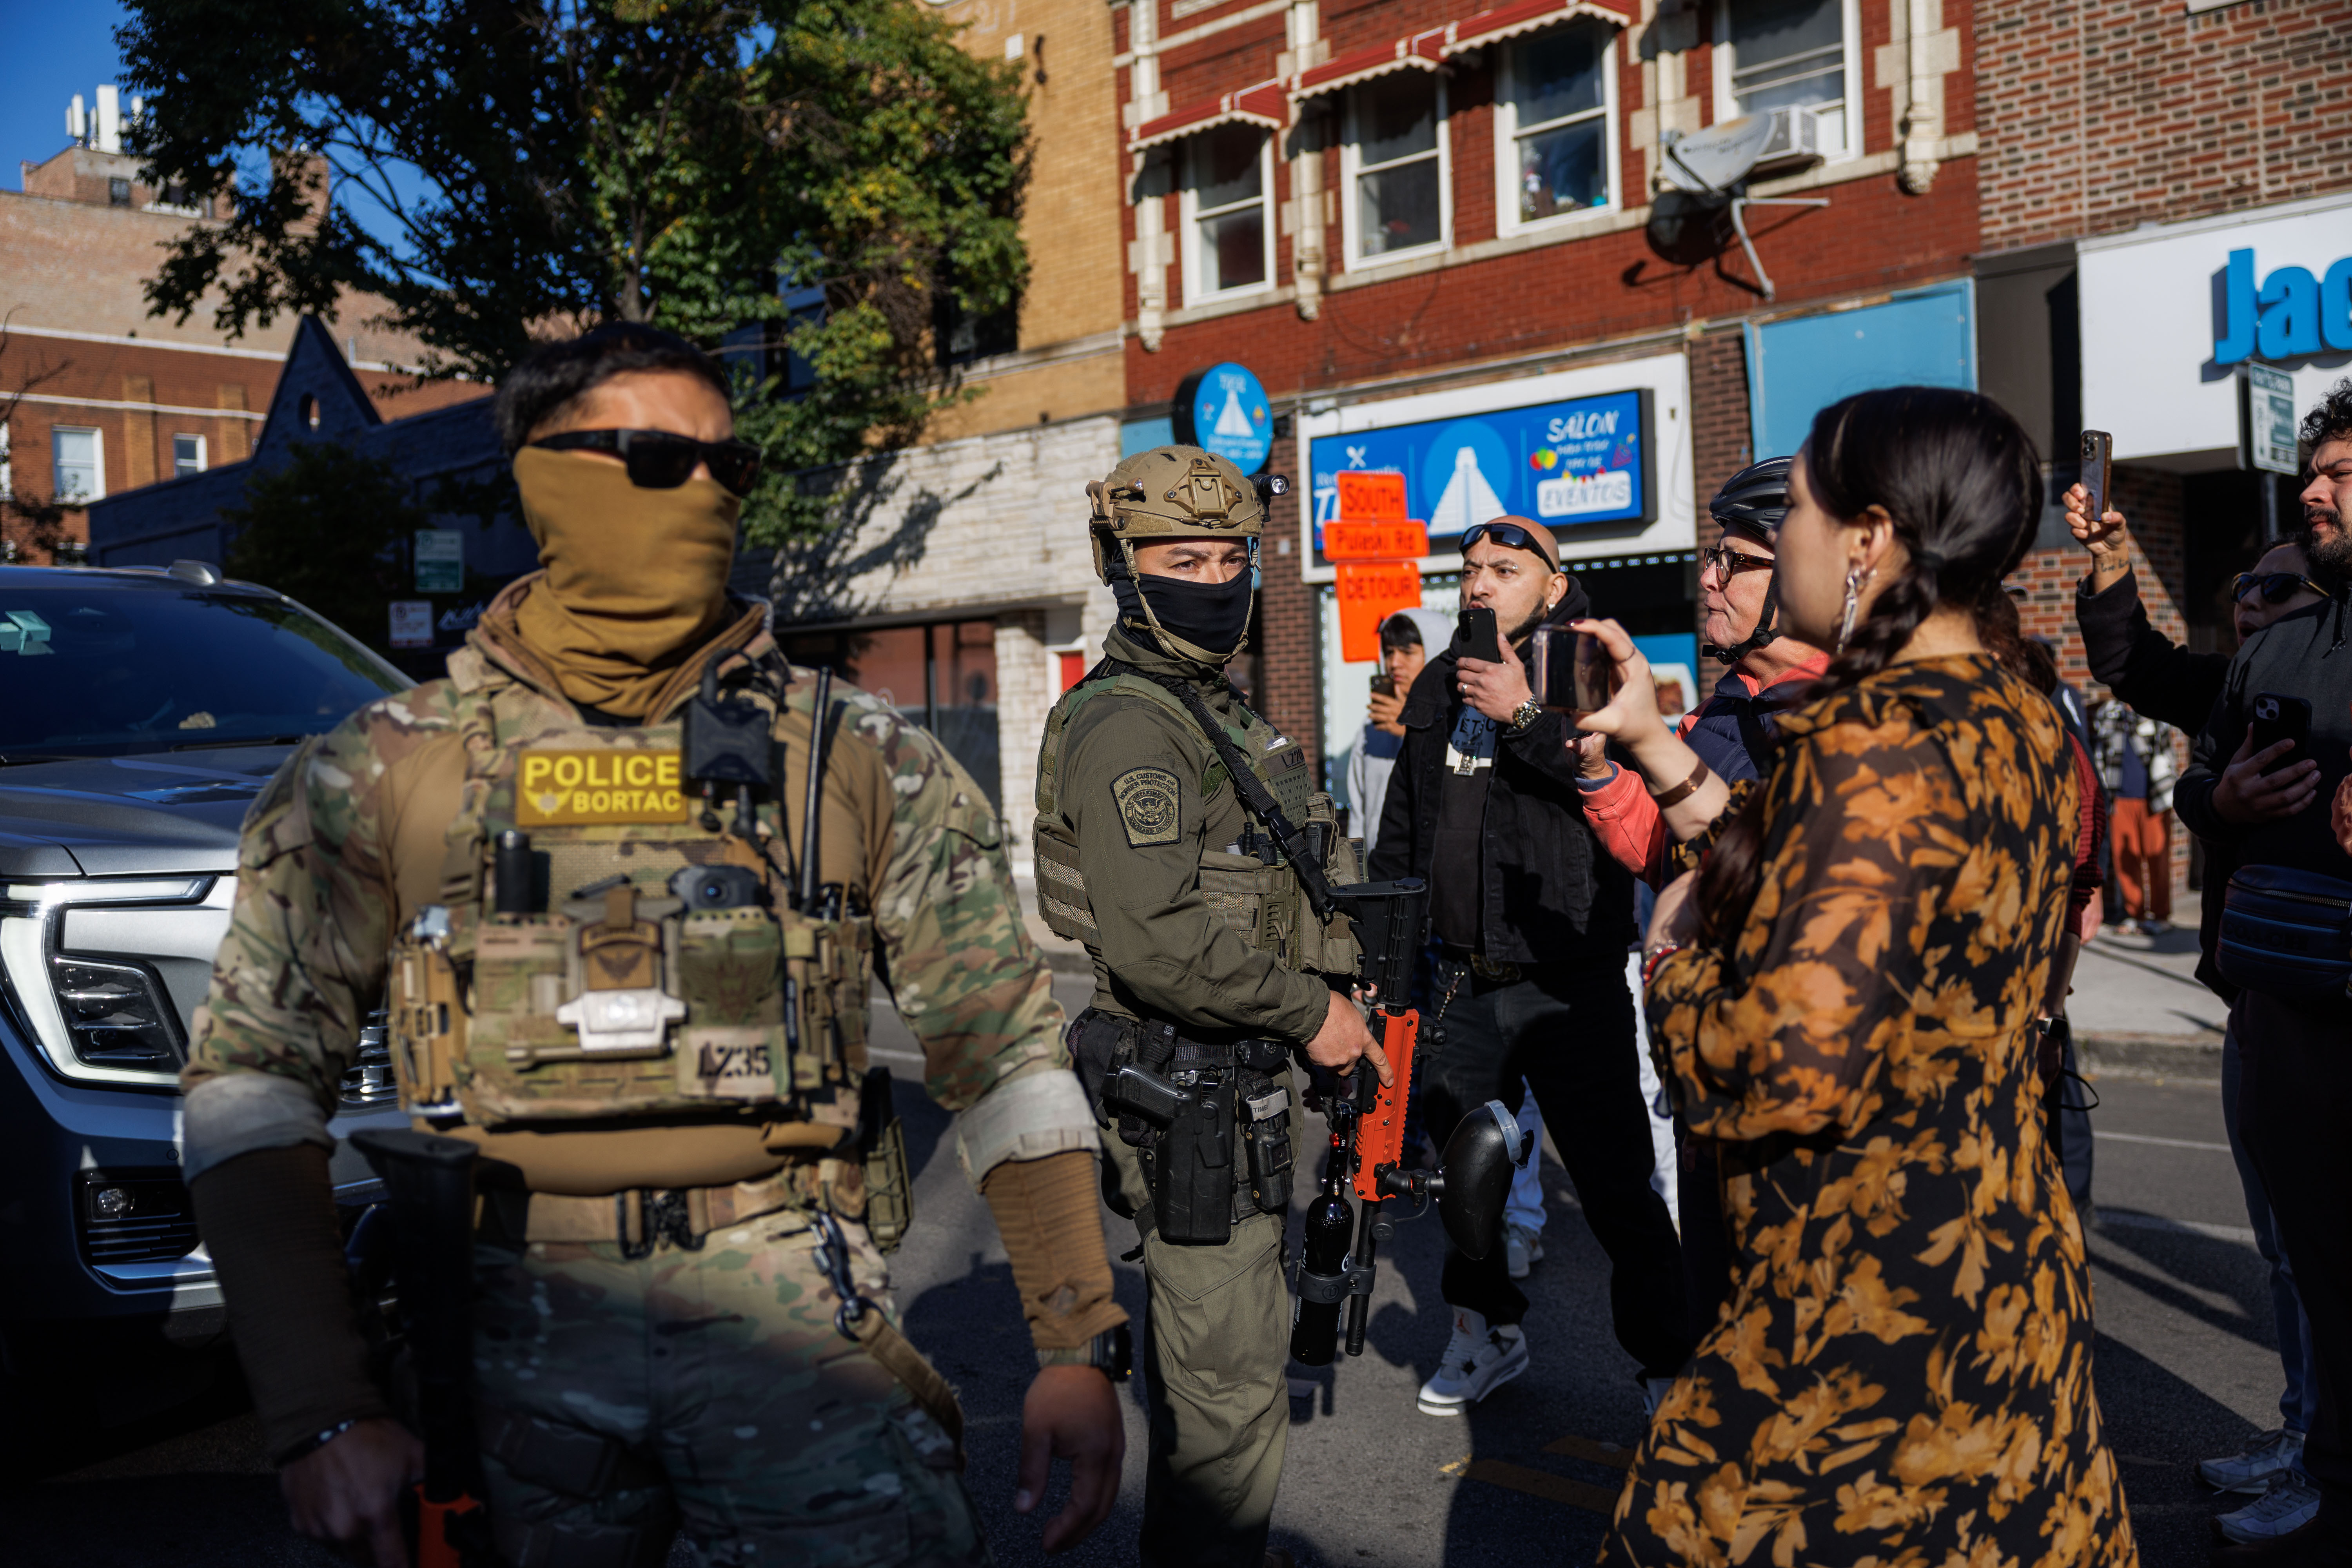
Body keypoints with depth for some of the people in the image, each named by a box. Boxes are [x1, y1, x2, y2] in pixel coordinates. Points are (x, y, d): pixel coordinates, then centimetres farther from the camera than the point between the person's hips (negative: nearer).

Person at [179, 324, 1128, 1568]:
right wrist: (319, 1406, -10)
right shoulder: (383, 773, 4)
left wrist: (1078, 1342, 1)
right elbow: (252, 1078, 1)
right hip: (516, 1329, 0)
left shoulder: (862, 760, 4)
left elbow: (1006, 1052, 6)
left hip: (791, 1317, 0)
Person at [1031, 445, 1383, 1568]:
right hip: (1191, 1095, -10)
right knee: (1231, 1384, -2)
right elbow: (1158, 940, -28)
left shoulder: (1213, 710, 15)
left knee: (1202, 1355, 22)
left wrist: (1322, 1000, 14)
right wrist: (1308, 1009, -18)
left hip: (1236, 1084, 11)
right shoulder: (1128, 725, -18)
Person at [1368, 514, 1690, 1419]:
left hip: (1569, 983, -6)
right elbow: (1402, 827, 21)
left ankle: (1668, 1363, 14)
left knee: (1616, 1190, -2)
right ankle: (1487, 1334, 35)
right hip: (1459, 979, 6)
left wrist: (1526, 715, -22)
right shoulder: (1439, 686, 12)